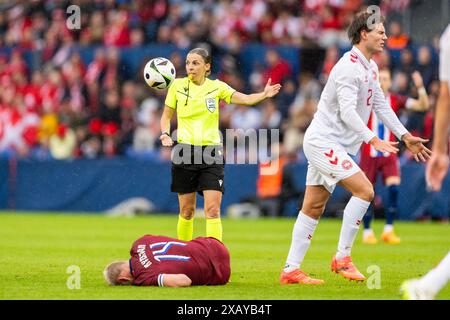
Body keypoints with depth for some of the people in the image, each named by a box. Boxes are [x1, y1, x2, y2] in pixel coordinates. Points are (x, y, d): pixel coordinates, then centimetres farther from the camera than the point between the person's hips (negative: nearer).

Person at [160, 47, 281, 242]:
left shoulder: (216, 87, 3)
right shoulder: (178, 85, 3)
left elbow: (244, 99, -8)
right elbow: (166, 116, 12)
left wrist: (264, 94, -26)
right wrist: (165, 133, -8)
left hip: (211, 152, -1)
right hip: (185, 151, 1)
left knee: (213, 210, -11)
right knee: (186, 210, 6)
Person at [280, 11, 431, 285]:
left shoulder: (371, 67, 15)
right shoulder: (349, 67, -17)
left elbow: (381, 105, 21)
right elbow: (347, 111, -25)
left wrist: (405, 137, 17)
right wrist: (373, 140, -32)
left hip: (335, 146, 10)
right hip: (323, 141, -10)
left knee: (313, 208, 7)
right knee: (364, 190, -17)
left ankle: (291, 270, 8)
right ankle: (342, 257, -11)